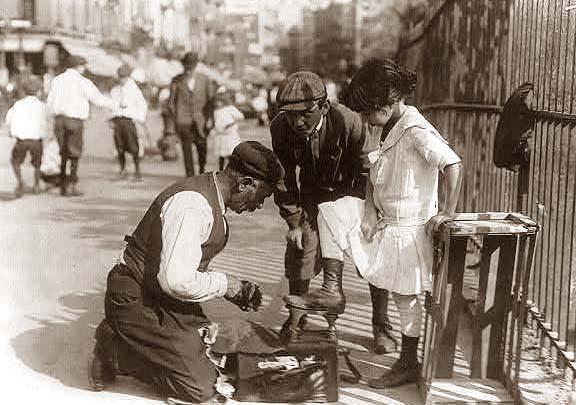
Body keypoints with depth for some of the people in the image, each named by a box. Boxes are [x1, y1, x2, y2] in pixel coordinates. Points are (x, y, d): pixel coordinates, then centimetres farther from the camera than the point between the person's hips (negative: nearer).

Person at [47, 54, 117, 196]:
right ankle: (71, 185, -2)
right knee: (75, 154, 2)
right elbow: (98, 98, -3)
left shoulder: (57, 80, 9)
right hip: (75, 120, -5)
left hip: (59, 119, 5)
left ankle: (63, 186, 13)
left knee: (64, 153, 13)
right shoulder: (82, 82, -6)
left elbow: (50, 102, 10)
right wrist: (112, 105, 13)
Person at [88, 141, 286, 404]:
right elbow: (176, 280, -31)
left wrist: (235, 289, 5)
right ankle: (113, 351, 1)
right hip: (137, 301, -10)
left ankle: (127, 342, 15)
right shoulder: (193, 205, -26)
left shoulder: (210, 197, 8)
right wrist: (227, 285, -15)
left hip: (165, 300, 10)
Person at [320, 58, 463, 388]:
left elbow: (454, 165, -33)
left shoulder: (416, 131, -24)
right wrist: (370, 210, -4)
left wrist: (447, 212, -29)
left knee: (406, 298, 6)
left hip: (407, 229, -9)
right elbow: (374, 173, 10)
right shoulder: (391, 129, 5)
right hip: (382, 219, 9)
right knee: (330, 212, 2)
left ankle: (409, 365, 24)